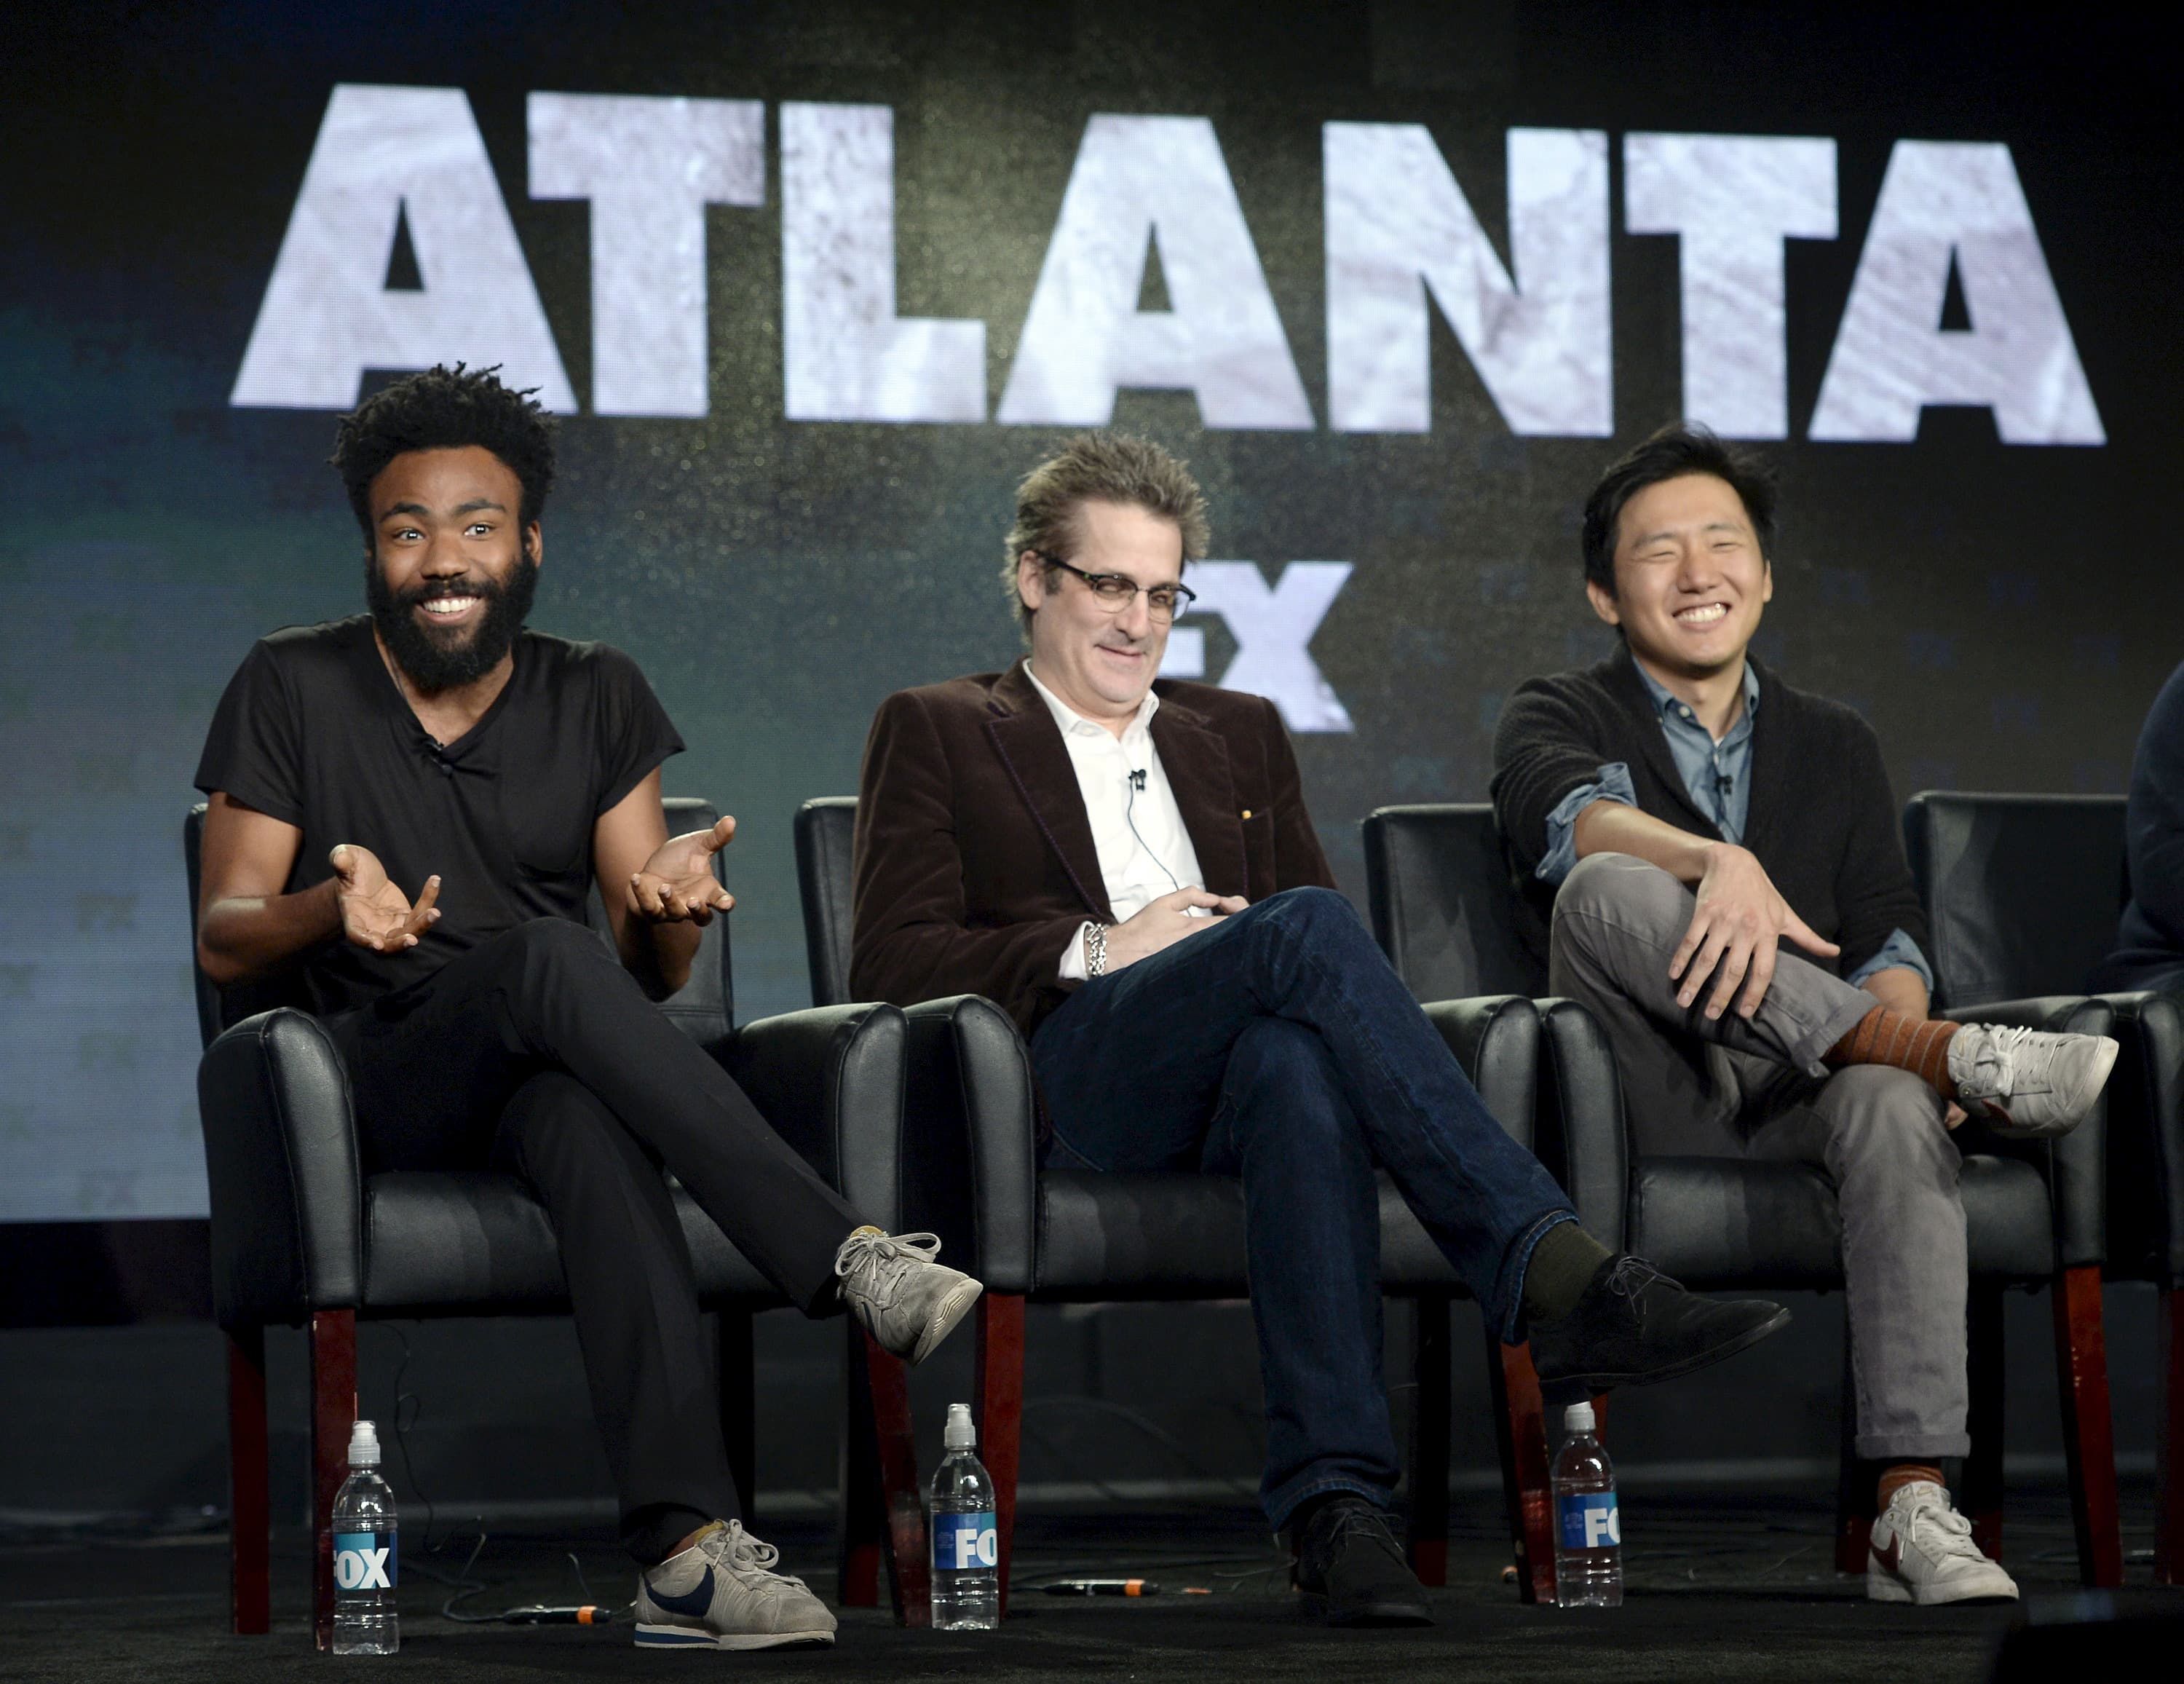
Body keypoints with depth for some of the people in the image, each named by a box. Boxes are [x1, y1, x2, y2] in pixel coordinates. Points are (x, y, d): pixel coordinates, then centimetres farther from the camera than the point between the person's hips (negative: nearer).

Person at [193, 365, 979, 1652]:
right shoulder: (293, 692, 5)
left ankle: (687, 1548, -54)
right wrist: (335, 906, -22)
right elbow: (224, 937, 1)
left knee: (588, 1115, -39)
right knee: (548, 958, -35)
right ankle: (850, 1261, -43)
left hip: (547, 1079, 2)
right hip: (375, 1084, -1)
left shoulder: (596, 700, 11)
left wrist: (668, 908, -19)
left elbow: (650, 978, 6)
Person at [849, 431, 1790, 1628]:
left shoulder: (1239, 733, 33)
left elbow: (1326, 946, 23)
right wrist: (1099, 947, -7)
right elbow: (889, 963, 5)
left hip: (1230, 1078, 3)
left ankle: (1332, 1497, -52)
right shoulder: (936, 733, 20)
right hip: (1073, 1071, -3)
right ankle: (1557, 1280, -47)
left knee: (1297, 1058, -39)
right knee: (1305, 929, -34)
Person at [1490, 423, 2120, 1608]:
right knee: (1610, 891, -32)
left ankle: (1915, 1511, -44)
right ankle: (1951, 1057, -36)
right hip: (1641, 1095, -2)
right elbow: (1571, 818, -15)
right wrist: (1719, 864, -36)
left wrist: (1894, 1010, -15)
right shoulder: (1560, 717, 11)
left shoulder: (1835, 747, 23)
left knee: (1892, 1103, -35)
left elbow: (1886, 939, 11)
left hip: (1799, 1099, 2)